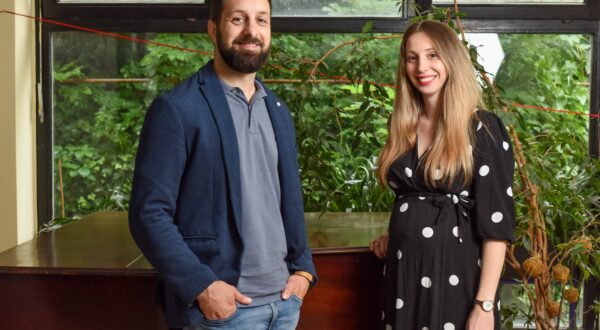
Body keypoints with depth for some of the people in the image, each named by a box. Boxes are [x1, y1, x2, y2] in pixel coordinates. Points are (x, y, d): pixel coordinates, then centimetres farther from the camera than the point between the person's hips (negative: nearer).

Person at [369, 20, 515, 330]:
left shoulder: (483, 129, -9)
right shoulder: (403, 127, 8)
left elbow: (496, 222, -13)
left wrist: (485, 305, -18)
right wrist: (396, 235, 4)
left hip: (456, 274, -5)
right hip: (403, 272, 5)